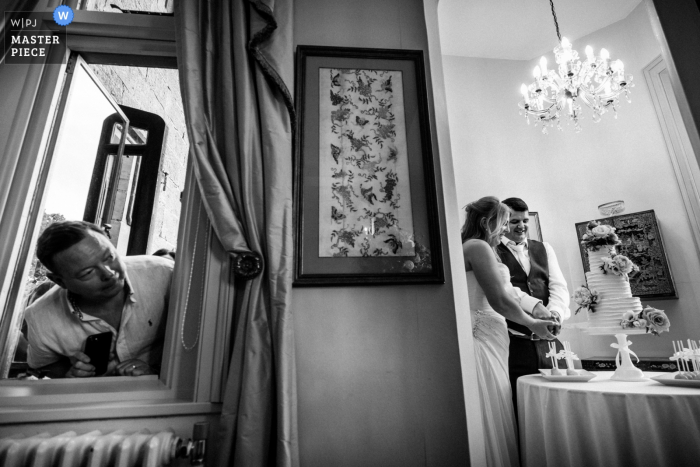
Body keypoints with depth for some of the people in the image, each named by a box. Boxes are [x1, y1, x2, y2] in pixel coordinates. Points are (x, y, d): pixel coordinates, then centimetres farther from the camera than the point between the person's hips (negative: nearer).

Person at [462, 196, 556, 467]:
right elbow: (500, 300, -18)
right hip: (482, 341, -10)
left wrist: (540, 310, 6)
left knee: (495, 421, 17)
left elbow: (508, 290, 16)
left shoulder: (477, 248, 18)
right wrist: (532, 324, -3)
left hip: (490, 343, 10)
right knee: (490, 421, 2)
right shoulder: (478, 247, -14)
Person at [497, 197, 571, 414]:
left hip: (549, 340, 5)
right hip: (514, 342, -4)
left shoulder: (544, 248, 16)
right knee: (520, 409, 1)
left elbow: (559, 286, 6)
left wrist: (555, 311, -14)